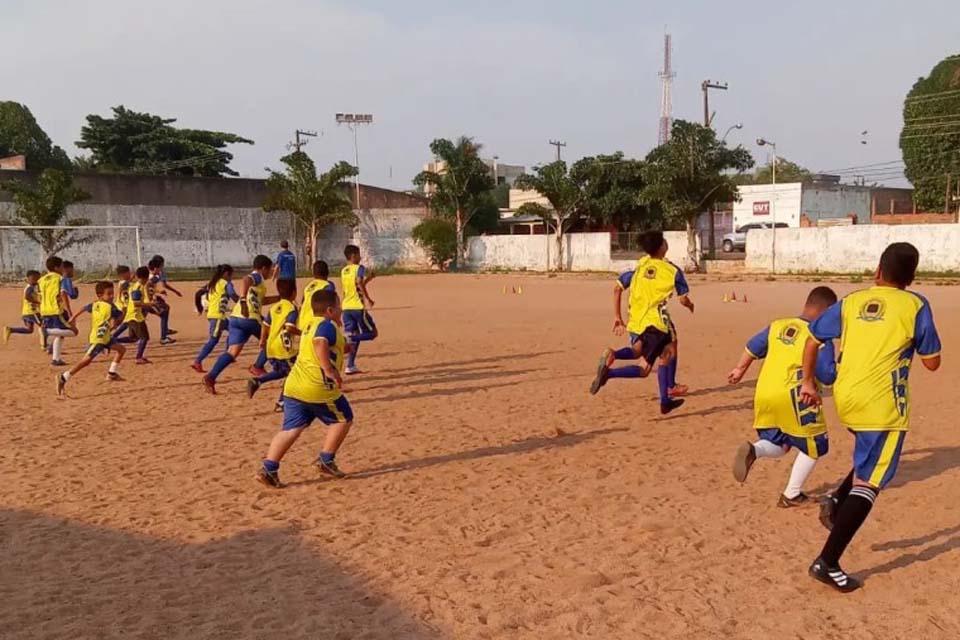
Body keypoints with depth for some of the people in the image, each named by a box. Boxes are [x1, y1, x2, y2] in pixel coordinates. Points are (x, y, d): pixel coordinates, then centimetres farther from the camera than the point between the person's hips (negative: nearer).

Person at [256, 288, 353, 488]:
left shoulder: (310, 326, 23)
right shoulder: (328, 325, -6)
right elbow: (320, 344, -26)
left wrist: (341, 347, 46)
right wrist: (329, 369, -30)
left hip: (293, 386, 8)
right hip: (318, 389, -8)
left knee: (290, 429, 7)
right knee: (343, 420, 12)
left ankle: (268, 468, -3)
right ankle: (326, 460, 12)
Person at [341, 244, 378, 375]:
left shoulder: (343, 271, 16)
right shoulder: (359, 268, -7)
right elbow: (359, 283, -26)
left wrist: (368, 278, 31)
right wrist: (367, 298, -22)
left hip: (346, 307, 7)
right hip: (358, 307, -7)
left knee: (353, 336, 12)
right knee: (372, 333, 4)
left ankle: (350, 366, 5)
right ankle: (349, 339, -20)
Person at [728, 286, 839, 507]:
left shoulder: (777, 326, 13)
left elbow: (752, 347, 23)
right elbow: (827, 376, -11)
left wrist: (740, 370, 37)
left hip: (763, 395, 6)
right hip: (793, 396, -6)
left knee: (777, 444, 22)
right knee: (813, 446, 14)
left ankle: (753, 450, -12)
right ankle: (791, 496, 13)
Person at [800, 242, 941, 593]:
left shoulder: (852, 301, 8)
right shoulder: (915, 305, -2)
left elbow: (813, 339, 11)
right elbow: (932, 363, 1)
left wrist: (808, 382, 21)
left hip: (845, 399, 5)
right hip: (882, 406, -5)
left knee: (869, 462, 31)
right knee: (868, 483, 0)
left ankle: (836, 501, 10)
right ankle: (828, 562, -4)